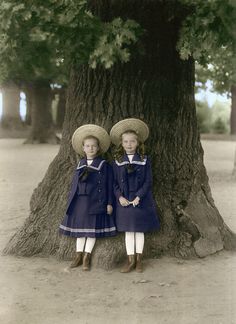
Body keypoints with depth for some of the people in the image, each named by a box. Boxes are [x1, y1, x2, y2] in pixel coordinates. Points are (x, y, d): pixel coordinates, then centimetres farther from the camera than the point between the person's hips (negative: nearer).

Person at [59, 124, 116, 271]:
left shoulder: (104, 165, -4)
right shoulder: (80, 165, 9)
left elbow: (109, 185, -4)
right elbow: (75, 183, 13)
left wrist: (109, 203, -7)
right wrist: (71, 201, 10)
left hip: (95, 202, -4)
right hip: (80, 201, 4)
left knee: (92, 229, 2)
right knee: (80, 227, 10)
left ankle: (87, 257, 11)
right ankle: (79, 255, 20)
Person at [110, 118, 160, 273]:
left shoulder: (144, 160, -3)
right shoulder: (117, 161, 2)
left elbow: (148, 181, -6)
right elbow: (114, 183, 3)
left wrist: (138, 197, -15)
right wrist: (120, 197, -11)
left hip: (141, 200, -1)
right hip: (124, 201, 1)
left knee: (139, 230, 6)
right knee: (128, 231, 7)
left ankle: (139, 260, 17)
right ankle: (131, 260, 15)